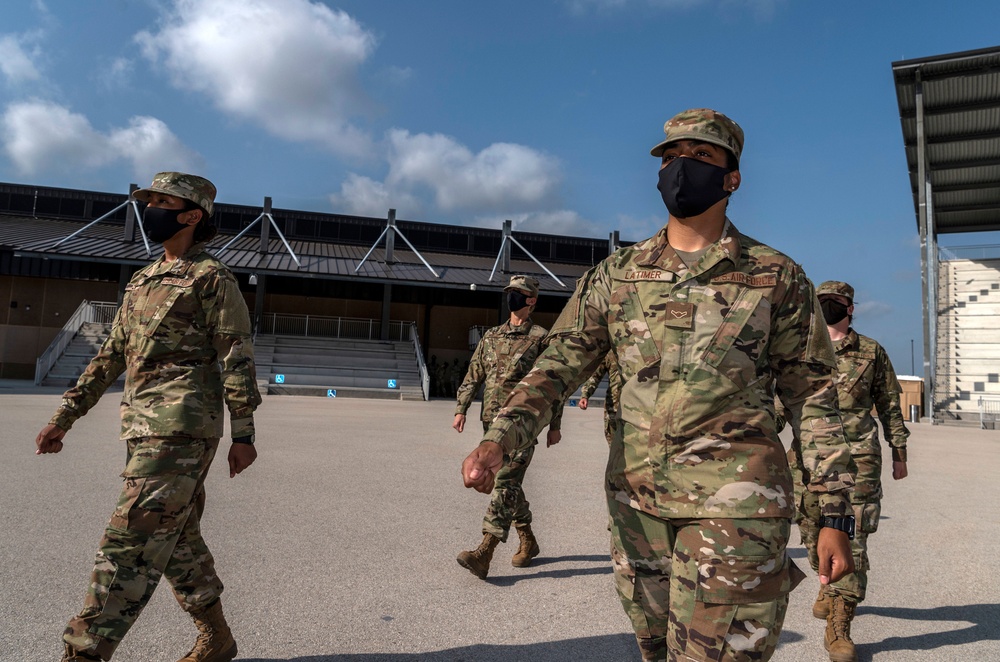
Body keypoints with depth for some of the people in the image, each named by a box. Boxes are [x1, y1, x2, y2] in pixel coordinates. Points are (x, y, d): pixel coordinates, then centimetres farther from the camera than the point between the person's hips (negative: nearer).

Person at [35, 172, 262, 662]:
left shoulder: (212, 278, -4)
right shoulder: (142, 281, 20)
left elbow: (237, 359, -8)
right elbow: (111, 355, 21)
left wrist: (243, 434, -12)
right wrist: (64, 416, 18)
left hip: (183, 424, -8)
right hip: (144, 428, 8)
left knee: (131, 542, -9)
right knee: (177, 538, 13)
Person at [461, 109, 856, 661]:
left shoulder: (777, 278, -1)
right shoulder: (616, 274, 6)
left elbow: (814, 398, 1)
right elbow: (558, 365, 1)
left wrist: (834, 516, -2)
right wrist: (498, 440, -15)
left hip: (734, 503, -3)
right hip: (636, 499, 4)